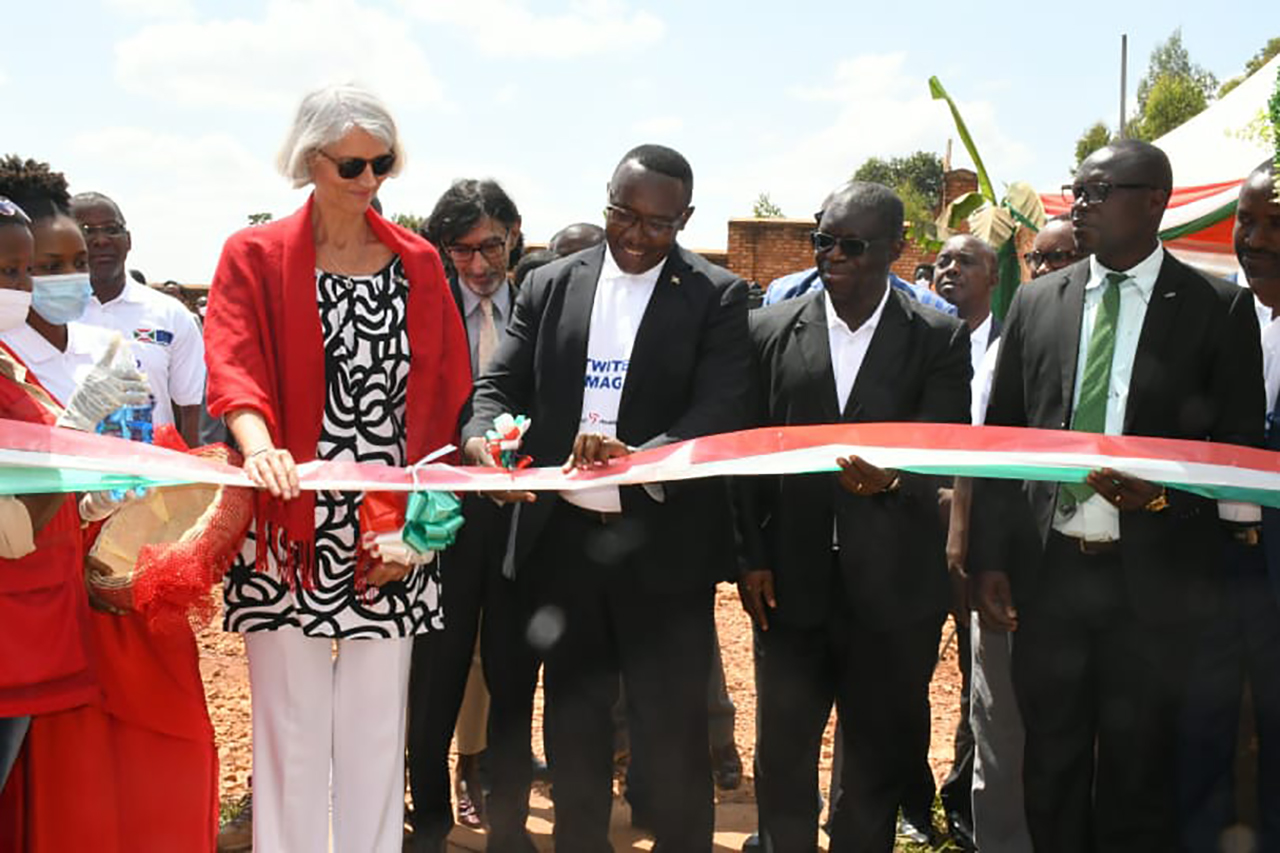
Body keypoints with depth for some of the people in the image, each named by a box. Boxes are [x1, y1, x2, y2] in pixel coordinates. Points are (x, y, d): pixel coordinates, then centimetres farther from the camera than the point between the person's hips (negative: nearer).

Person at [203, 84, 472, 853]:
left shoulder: (419, 263, 9)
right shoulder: (254, 257, 2)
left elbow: (443, 396, 6)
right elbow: (233, 363, -14)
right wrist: (258, 445, -35)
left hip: (390, 531, 2)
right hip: (292, 525, -2)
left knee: (376, 725, 7)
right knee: (291, 724, 3)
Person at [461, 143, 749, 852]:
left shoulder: (716, 296, -3)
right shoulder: (550, 286, 8)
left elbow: (720, 411, -14)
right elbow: (499, 385, 5)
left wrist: (639, 457, -33)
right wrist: (482, 440, -19)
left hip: (663, 546, -3)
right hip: (563, 540, 4)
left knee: (672, 729, 4)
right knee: (573, 723, 15)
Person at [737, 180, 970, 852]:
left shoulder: (940, 339, 0)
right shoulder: (771, 330, 4)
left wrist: (890, 475, -31)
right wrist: (751, 556, -1)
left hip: (894, 589, 0)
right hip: (792, 581, 1)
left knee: (882, 753, 12)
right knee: (782, 752, 9)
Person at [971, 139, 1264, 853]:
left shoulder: (1218, 308, -2)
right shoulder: (1037, 302, 6)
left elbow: (1242, 449, 0)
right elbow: (1000, 439, 8)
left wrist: (1165, 495, -18)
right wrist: (988, 559, 2)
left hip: (1152, 578, -2)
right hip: (1048, 571, 3)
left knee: (1138, 781, 9)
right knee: (1051, 769, 14)